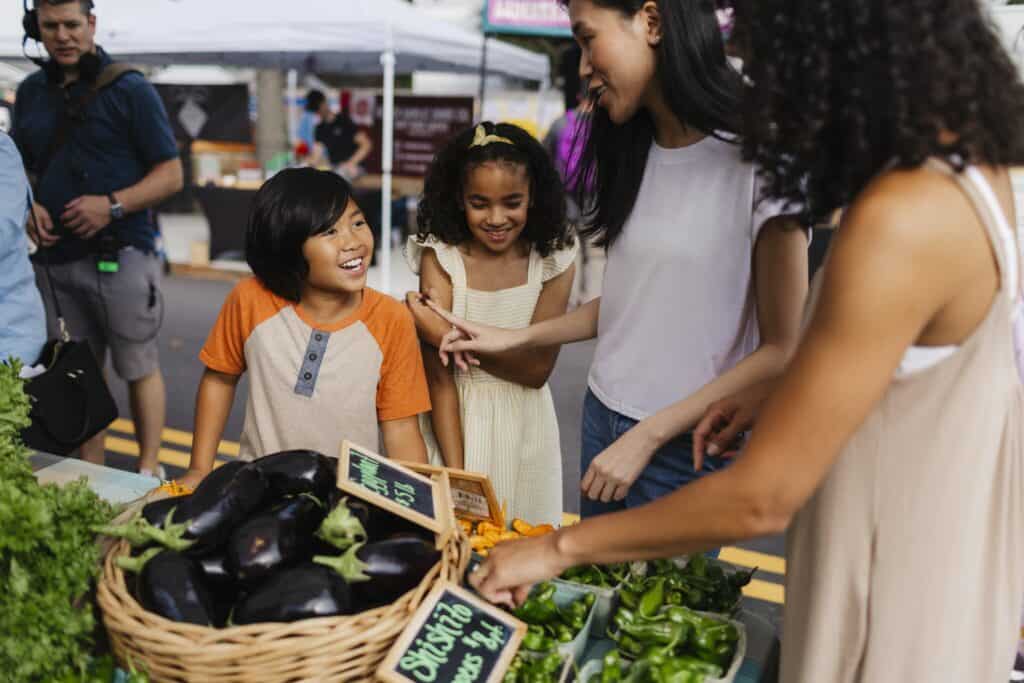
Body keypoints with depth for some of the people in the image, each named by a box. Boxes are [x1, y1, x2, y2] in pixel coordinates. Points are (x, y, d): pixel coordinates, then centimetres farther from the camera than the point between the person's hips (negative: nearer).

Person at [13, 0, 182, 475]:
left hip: (119, 257, -5)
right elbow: (20, 166, 22)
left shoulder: (130, 89, -3)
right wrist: (29, 205, 1)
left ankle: (148, 473, 15)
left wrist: (113, 205, -18)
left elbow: (171, 174, -5)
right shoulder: (31, 92, 13)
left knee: (139, 368, 4)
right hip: (55, 259, 5)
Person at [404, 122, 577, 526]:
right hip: (455, 421, -1)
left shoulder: (553, 260, -7)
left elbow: (538, 368, -12)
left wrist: (446, 335, -19)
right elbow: (439, 375, -15)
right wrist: (455, 471, -20)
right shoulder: (440, 257, -11)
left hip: (524, 427, 2)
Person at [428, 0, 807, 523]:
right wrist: (514, 338, 5)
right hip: (601, 418, 6)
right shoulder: (634, 153, 6)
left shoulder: (756, 158, -16)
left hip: (685, 447, -6)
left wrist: (649, 436, -17)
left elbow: (783, 350, -15)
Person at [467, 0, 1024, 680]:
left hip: (900, 567, -8)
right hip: (949, 526, 8)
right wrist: (770, 399, 3)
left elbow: (760, 500, -29)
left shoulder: (902, 219, -33)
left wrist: (560, 548, -18)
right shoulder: (967, 156, -4)